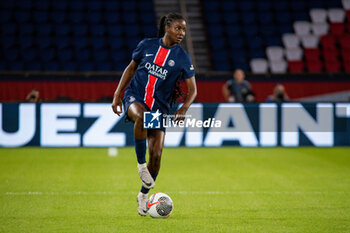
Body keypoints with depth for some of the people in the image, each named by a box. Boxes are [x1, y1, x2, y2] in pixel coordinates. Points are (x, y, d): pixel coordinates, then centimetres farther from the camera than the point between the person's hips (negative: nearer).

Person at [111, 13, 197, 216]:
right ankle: (141, 164, -21)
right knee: (141, 117, -38)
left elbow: (192, 89, 0)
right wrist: (117, 95, 8)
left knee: (156, 154, -9)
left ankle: (144, 194, 15)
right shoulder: (147, 45, 2)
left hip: (160, 107, 1)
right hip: (135, 97, -1)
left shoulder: (183, 58, 0)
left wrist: (183, 109, -18)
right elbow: (131, 68, 14)